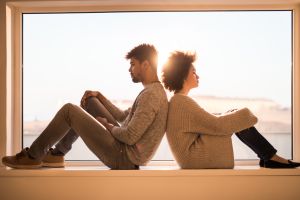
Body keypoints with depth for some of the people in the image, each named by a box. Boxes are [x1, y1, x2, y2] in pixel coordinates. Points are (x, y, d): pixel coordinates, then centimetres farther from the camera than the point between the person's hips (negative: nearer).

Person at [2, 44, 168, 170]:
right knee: (89, 101, 17)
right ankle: (57, 153, 19)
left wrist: (108, 125, -7)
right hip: (125, 150, 10)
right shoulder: (154, 91, 13)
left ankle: (33, 156, 7)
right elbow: (123, 117, 20)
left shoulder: (151, 95, -20)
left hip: (124, 158, -10)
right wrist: (99, 96, 12)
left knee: (69, 110, -8)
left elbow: (130, 137, -27)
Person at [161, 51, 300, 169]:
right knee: (239, 116, -9)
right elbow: (216, 125, -22)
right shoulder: (182, 102, -19)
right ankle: (271, 158, 0)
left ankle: (266, 155, 7)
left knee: (235, 115, 9)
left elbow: (206, 121, 19)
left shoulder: (177, 101, 14)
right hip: (195, 159, -10)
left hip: (192, 156, 10)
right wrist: (245, 116, -9)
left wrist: (231, 115, 11)